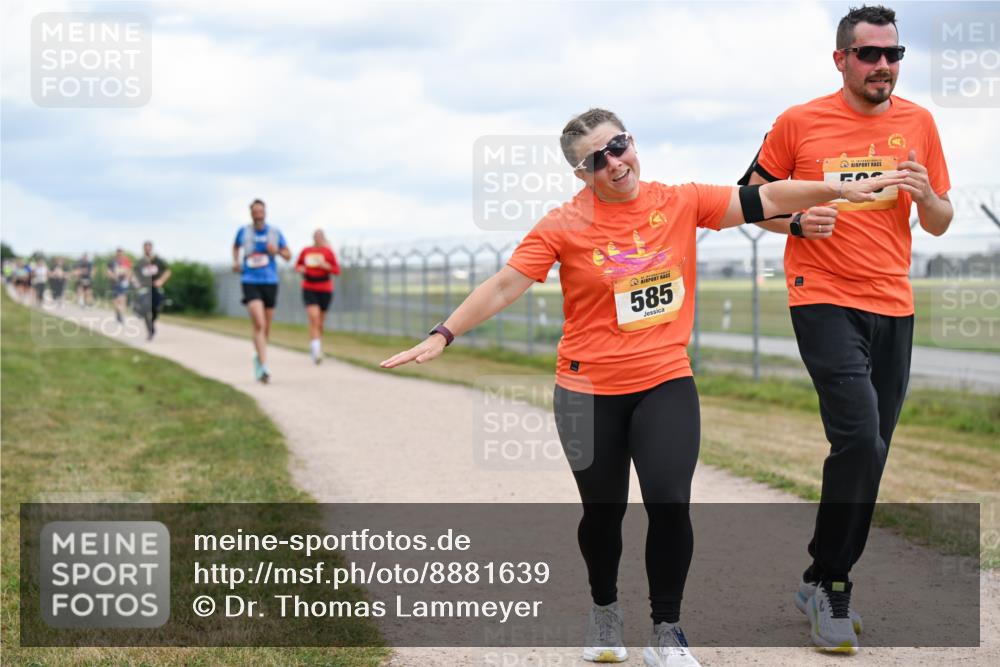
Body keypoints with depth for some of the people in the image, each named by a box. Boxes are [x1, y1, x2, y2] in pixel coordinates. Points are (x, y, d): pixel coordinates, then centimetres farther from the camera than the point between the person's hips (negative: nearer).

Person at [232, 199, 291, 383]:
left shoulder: (275, 232, 2)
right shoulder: (243, 232, 1)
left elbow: (288, 255, 8)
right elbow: (235, 246, 22)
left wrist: (277, 250, -12)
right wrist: (235, 261, 4)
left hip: (270, 282, 3)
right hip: (250, 282, -3)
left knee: (266, 327, 12)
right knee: (259, 325, -19)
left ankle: (258, 357, 38)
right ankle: (263, 367, -23)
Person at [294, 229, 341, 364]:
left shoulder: (328, 252, 0)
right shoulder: (305, 251, 6)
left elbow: (337, 270, -2)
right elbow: (297, 264, 21)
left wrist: (324, 265, -17)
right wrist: (300, 269, -2)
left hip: (325, 290, 0)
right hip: (309, 290, 0)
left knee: (320, 322, 8)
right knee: (314, 318, -19)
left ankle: (314, 348, 30)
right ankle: (316, 350, -26)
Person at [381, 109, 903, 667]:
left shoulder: (681, 202, -1)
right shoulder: (564, 226, -7)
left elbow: (763, 201, 1)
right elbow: (504, 287, -10)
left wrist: (840, 190, -2)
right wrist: (443, 335, -18)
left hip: (667, 382, 1)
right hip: (590, 392, -1)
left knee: (670, 503, -13)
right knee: (604, 512, 10)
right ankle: (605, 610, 39)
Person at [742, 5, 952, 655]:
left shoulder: (918, 122, 7)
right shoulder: (799, 122, -2)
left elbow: (941, 224, 11)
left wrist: (926, 195, -10)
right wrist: (797, 222, -12)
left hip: (893, 307, 4)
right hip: (824, 301, -4)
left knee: (869, 452, 8)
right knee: (859, 437, -18)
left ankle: (826, 584, 23)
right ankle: (830, 581, -2)